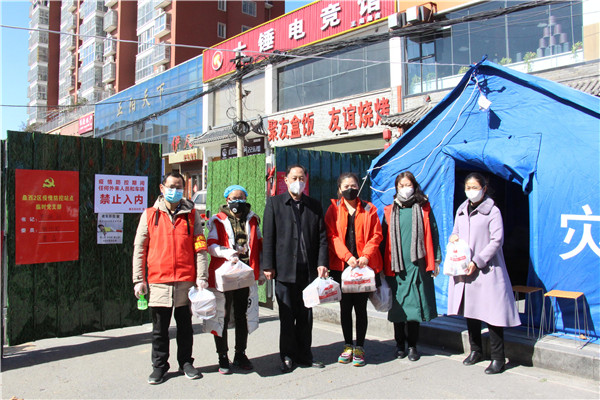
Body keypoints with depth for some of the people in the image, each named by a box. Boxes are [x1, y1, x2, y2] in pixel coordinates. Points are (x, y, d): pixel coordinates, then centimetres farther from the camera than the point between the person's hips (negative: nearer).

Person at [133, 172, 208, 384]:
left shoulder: (191, 214, 6)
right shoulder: (150, 215, 5)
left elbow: (200, 246, 4)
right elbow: (139, 248, 6)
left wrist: (201, 276, -3)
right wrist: (139, 279, 1)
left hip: (186, 279, 0)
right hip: (159, 279, 0)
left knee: (185, 324, 10)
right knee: (160, 326, 9)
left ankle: (186, 362, 25)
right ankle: (159, 365, 24)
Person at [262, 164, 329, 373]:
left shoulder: (314, 206, 12)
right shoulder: (274, 203, 5)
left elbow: (322, 237, 9)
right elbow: (268, 237, 0)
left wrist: (322, 263, -3)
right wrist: (268, 266, -5)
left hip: (309, 270, 3)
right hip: (285, 269, -2)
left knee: (306, 315, 10)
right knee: (287, 315, 4)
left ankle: (304, 354, 22)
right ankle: (287, 356, 17)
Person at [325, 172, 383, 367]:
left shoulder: (368, 209, 7)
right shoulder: (334, 209, 6)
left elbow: (376, 235, 3)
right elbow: (332, 235, -3)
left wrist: (366, 256, -12)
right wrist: (347, 256, -15)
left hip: (364, 265, 0)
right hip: (341, 265, 1)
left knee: (360, 307, 3)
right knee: (345, 307, 8)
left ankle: (360, 347, 15)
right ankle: (348, 346, 20)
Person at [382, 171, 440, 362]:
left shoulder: (423, 208, 7)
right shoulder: (390, 211, 9)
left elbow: (433, 233, 8)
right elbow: (384, 238, 9)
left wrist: (436, 260, 4)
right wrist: (383, 265, 5)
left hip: (417, 265, -1)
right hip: (396, 265, 1)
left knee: (414, 304, -1)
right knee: (397, 305, 6)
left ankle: (412, 345, 13)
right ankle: (400, 343, 20)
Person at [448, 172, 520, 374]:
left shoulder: (492, 211, -6)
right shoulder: (461, 210, 13)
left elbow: (497, 241, -10)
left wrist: (477, 261, -16)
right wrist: (453, 237, -2)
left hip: (487, 269, -6)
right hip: (464, 268, 6)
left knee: (492, 312, -5)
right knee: (470, 311, 13)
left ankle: (497, 358, 6)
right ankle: (476, 350, 28)